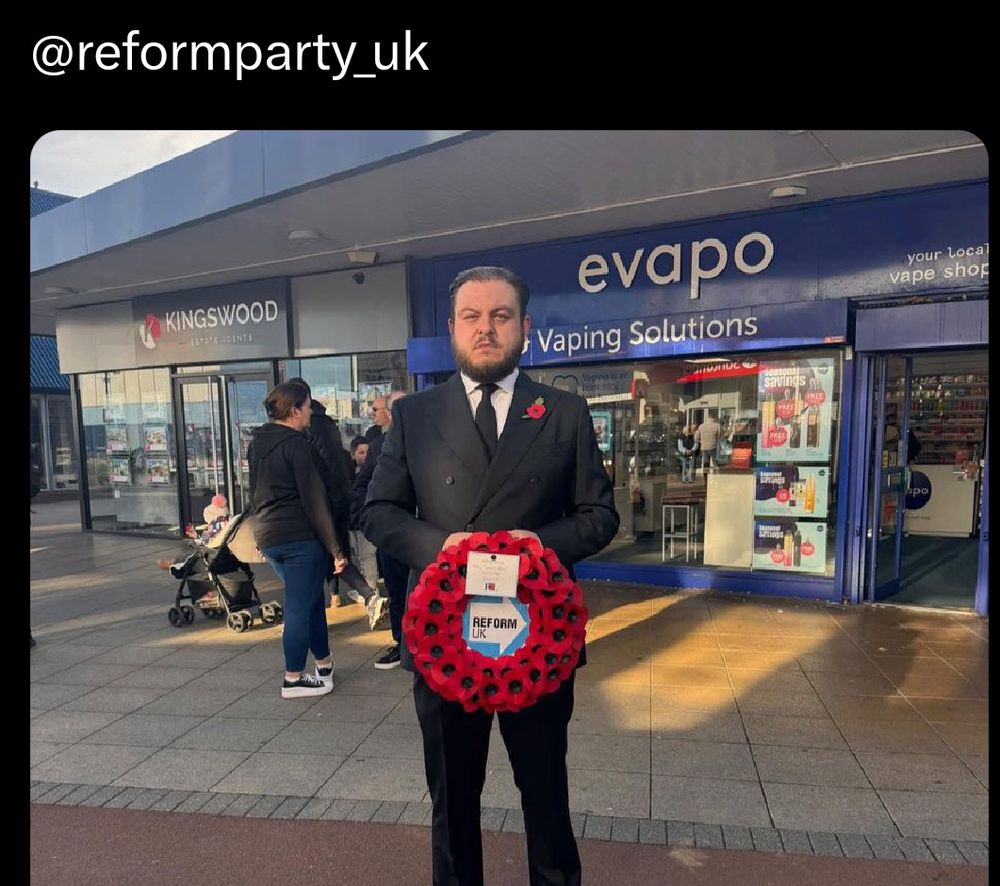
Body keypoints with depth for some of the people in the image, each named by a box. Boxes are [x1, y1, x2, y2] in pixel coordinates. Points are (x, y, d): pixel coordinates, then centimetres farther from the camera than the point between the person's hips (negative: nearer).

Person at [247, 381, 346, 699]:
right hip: (299, 536, -9)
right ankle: (293, 679, 12)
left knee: (310, 599, 19)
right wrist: (334, 547, -13)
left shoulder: (256, 443, 12)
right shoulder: (295, 444, -14)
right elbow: (314, 500, -16)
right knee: (300, 606, 2)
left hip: (268, 536, 9)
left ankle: (324, 662, 30)